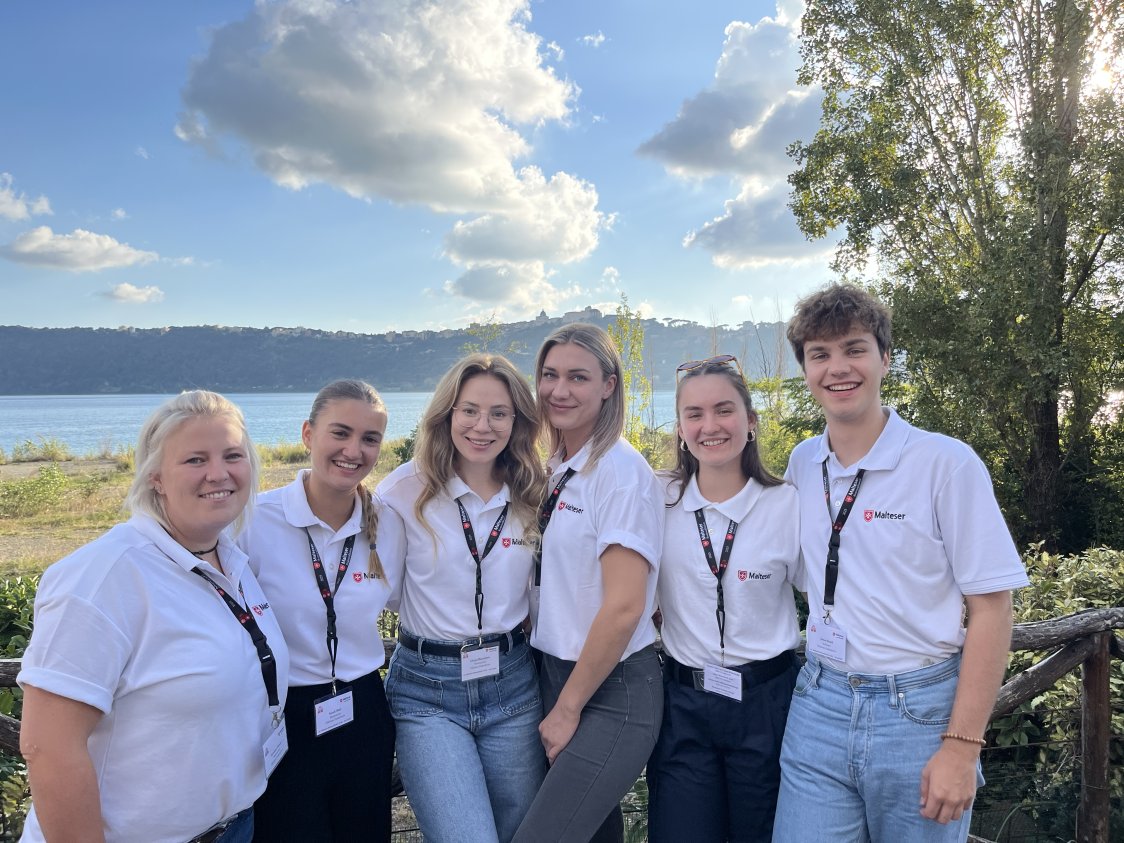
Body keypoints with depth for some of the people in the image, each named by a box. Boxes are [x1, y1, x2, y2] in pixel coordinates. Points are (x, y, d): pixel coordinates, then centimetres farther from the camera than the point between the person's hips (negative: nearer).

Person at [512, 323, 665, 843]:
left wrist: (568, 708, -12)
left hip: (612, 690, -7)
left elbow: (624, 608, -20)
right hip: (556, 675, 7)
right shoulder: (554, 471, 7)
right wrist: (556, 699, 8)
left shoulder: (621, 471, -16)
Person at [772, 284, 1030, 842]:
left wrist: (961, 746, -12)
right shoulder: (802, 465, 2)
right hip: (819, 706, 4)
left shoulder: (947, 464, -11)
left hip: (920, 712, -3)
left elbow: (991, 609, -10)